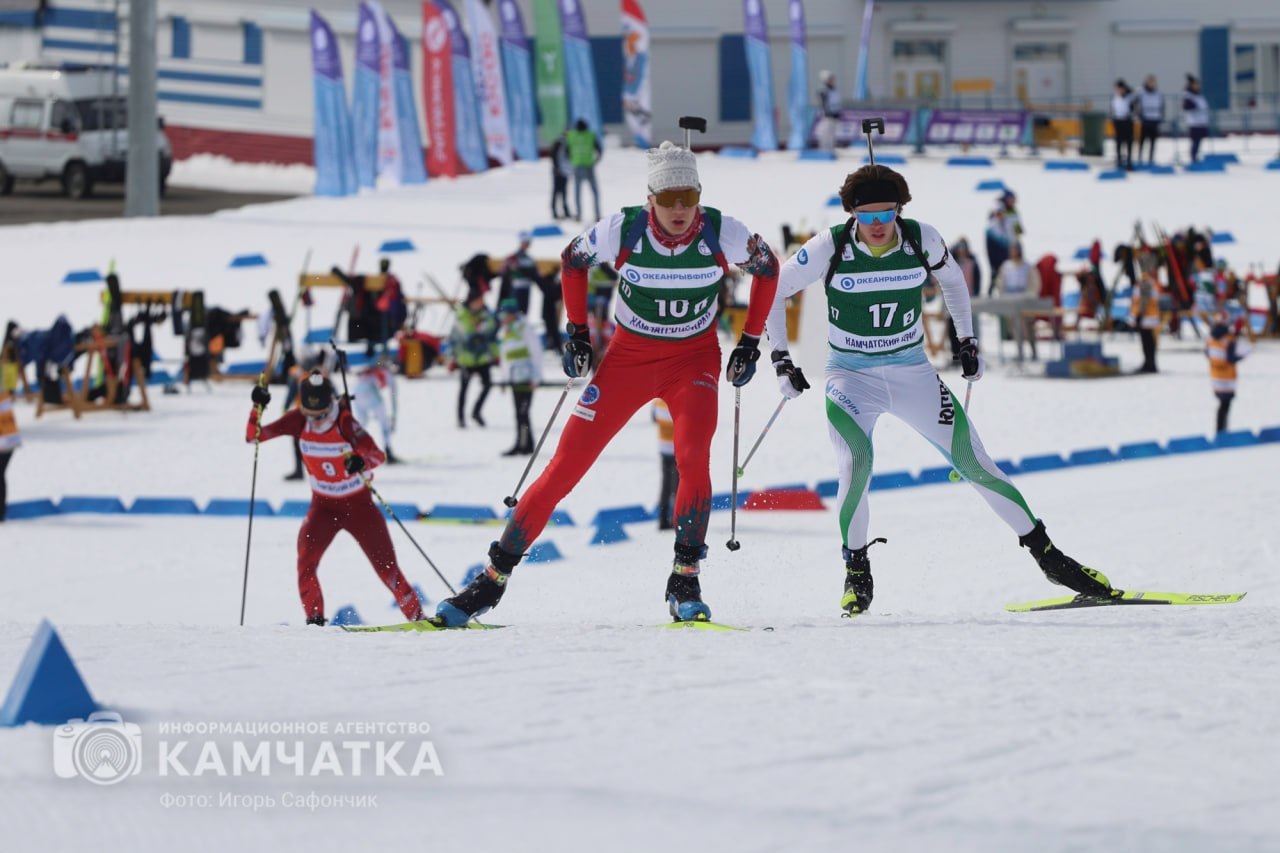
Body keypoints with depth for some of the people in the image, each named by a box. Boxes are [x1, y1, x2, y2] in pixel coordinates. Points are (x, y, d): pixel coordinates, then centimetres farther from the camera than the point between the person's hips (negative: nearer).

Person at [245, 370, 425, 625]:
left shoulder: (345, 422, -24)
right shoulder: (298, 421, -13)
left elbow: (378, 455, -35)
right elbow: (253, 436, -11)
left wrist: (362, 462, -57)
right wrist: (258, 408, -29)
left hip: (359, 505, -3)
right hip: (323, 506, 3)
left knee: (386, 567, -3)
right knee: (306, 560, -21)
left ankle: (417, 616, 14)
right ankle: (314, 619, -8)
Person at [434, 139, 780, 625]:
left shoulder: (723, 235, -19)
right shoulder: (622, 231, -19)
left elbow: (767, 268, 3)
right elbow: (571, 261, 3)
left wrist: (750, 343, 0)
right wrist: (577, 331, 0)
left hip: (694, 360, 0)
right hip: (628, 357, 0)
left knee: (694, 457, -28)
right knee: (565, 467, -5)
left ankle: (685, 582, -15)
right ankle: (495, 577, 5)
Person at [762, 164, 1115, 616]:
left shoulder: (922, 240, -11)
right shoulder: (830, 248, -16)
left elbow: (952, 279, 12)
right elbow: (773, 290, -3)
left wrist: (967, 340, 11)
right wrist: (780, 358, -6)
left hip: (912, 372, 2)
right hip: (851, 378, -2)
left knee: (976, 465, -3)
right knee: (857, 464, -26)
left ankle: (1046, 555, 8)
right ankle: (856, 570, -5)